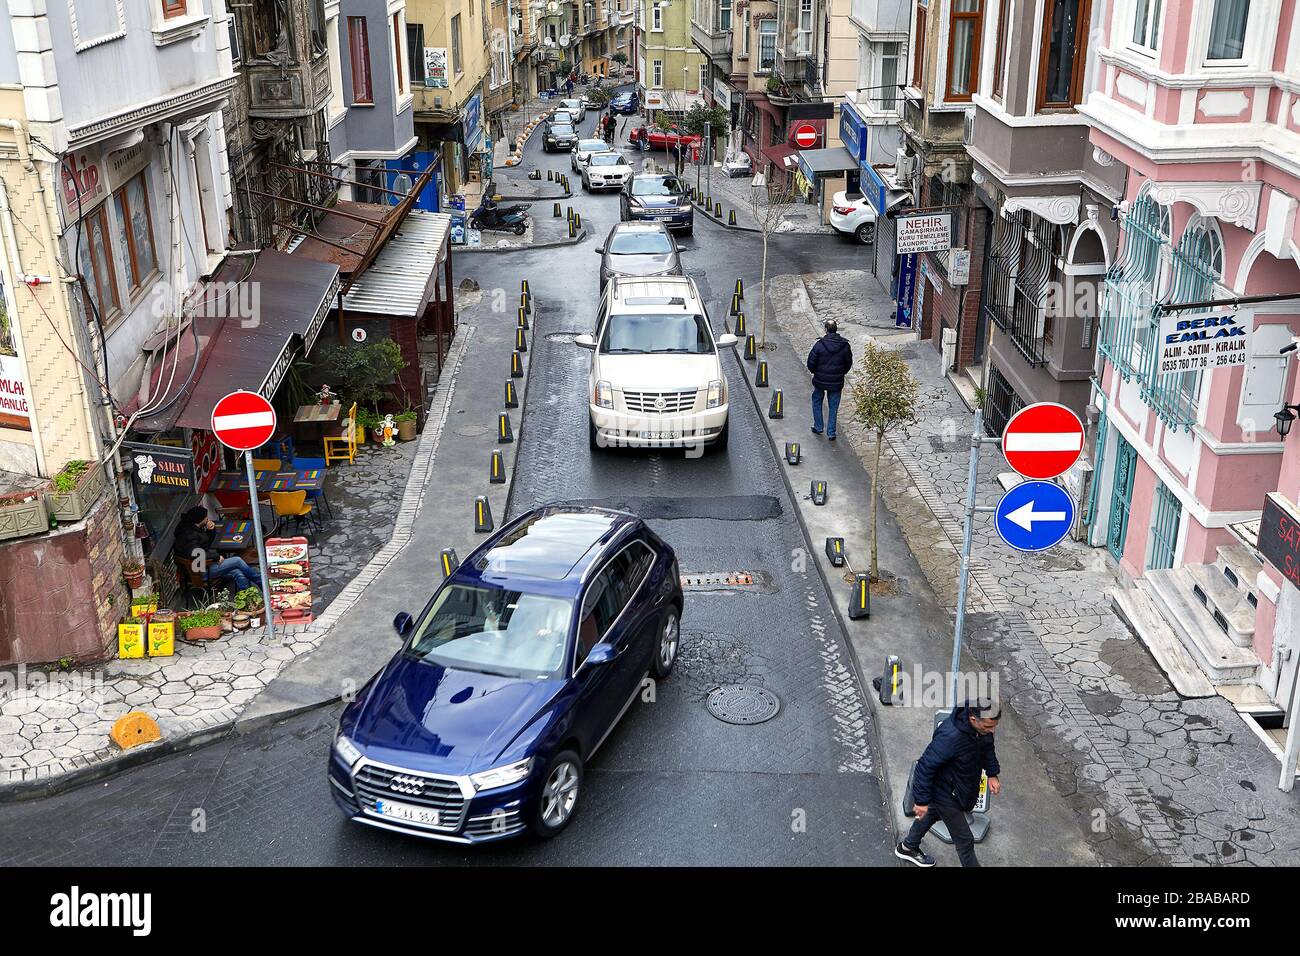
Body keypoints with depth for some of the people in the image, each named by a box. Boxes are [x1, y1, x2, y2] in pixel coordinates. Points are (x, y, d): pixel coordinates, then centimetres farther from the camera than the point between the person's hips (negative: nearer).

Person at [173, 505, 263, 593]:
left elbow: (208, 542, 25)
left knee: (237, 573, -10)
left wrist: (211, 530, 4)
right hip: (203, 571, -10)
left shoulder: (196, 529, 10)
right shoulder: (189, 535, -21)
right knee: (237, 561, -12)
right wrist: (217, 557, -20)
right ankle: (261, 582, 3)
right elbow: (196, 555, -32)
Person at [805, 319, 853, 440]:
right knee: (833, 407, 12)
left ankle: (818, 427, 25)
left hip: (820, 380, -2)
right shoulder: (845, 345, -8)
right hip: (837, 382, 2)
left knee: (817, 401, 22)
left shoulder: (819, 344, -16)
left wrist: (815, 372, 10)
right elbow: (849, 363, 4)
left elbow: (811, 363, -11)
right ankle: (831, 432, 13)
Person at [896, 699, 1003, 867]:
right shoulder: (950, 737, -42)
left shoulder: (984, 728, -18)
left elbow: (987, 746, 8)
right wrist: (921, 800, -23)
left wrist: (992, 774, 2)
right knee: (964, 841, 4)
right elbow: (925, 767, -31)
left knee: (933, 814, 31)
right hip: (946, 795, -9)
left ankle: (908, 848, 57)